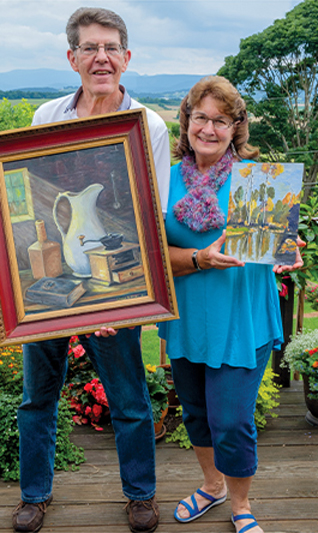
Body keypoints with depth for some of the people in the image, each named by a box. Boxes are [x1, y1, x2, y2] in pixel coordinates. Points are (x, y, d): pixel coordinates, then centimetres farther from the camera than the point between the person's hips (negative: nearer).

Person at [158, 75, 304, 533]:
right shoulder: (168, 180, 1)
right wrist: (201, 259, -21)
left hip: (241, 319, -3)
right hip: (186, 319, 4)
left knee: (231, 423, -1)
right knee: (195, 412, 19)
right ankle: (212, 485, 47)